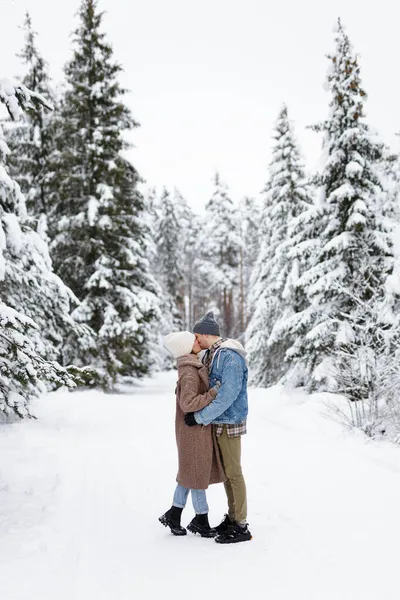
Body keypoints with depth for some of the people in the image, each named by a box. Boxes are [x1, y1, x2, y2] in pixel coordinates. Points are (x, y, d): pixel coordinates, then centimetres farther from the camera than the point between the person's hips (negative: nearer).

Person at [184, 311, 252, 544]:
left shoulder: (230, 356, -20)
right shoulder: (212, 354, 10)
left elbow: (228, 394, -25)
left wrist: (200, 417, -21)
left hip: (229, 423, -9)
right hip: (218, 422, 9)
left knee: (233, 472, -3)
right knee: (226, 471, 15)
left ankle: (241, 526, 4)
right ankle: (232, 518, 25)